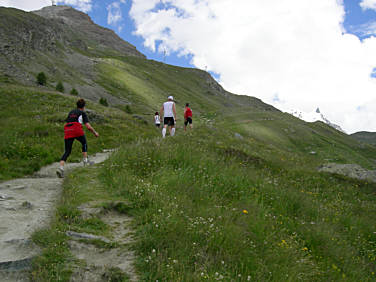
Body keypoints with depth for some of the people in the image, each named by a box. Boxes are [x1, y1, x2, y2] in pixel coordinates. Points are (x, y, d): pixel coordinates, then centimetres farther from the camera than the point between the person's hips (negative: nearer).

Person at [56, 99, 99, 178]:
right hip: (77, 130, -4)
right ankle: (85, 161, 24)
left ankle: (61, 168, -15)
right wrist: (95, 133, 19)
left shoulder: (71, 112, 29)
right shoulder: (82, 113, 14)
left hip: (67, 130, 4)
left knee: (67, 151, 3)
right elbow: (88, 126, 5)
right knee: (84, 143, 27)